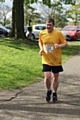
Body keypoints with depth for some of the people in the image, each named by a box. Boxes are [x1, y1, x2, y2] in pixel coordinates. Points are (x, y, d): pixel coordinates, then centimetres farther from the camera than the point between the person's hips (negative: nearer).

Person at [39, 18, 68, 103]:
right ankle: (49, 91, 19)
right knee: (47, 78, -11)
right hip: (46, 60, 1)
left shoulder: (58, 33, -10)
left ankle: (54, 93, 33)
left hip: (56, 60, 0)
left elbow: (65, 43, -4)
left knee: (55, 78, 11)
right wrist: (41, 49, -3)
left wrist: (59, 46, -25)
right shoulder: (42, 33, -2)